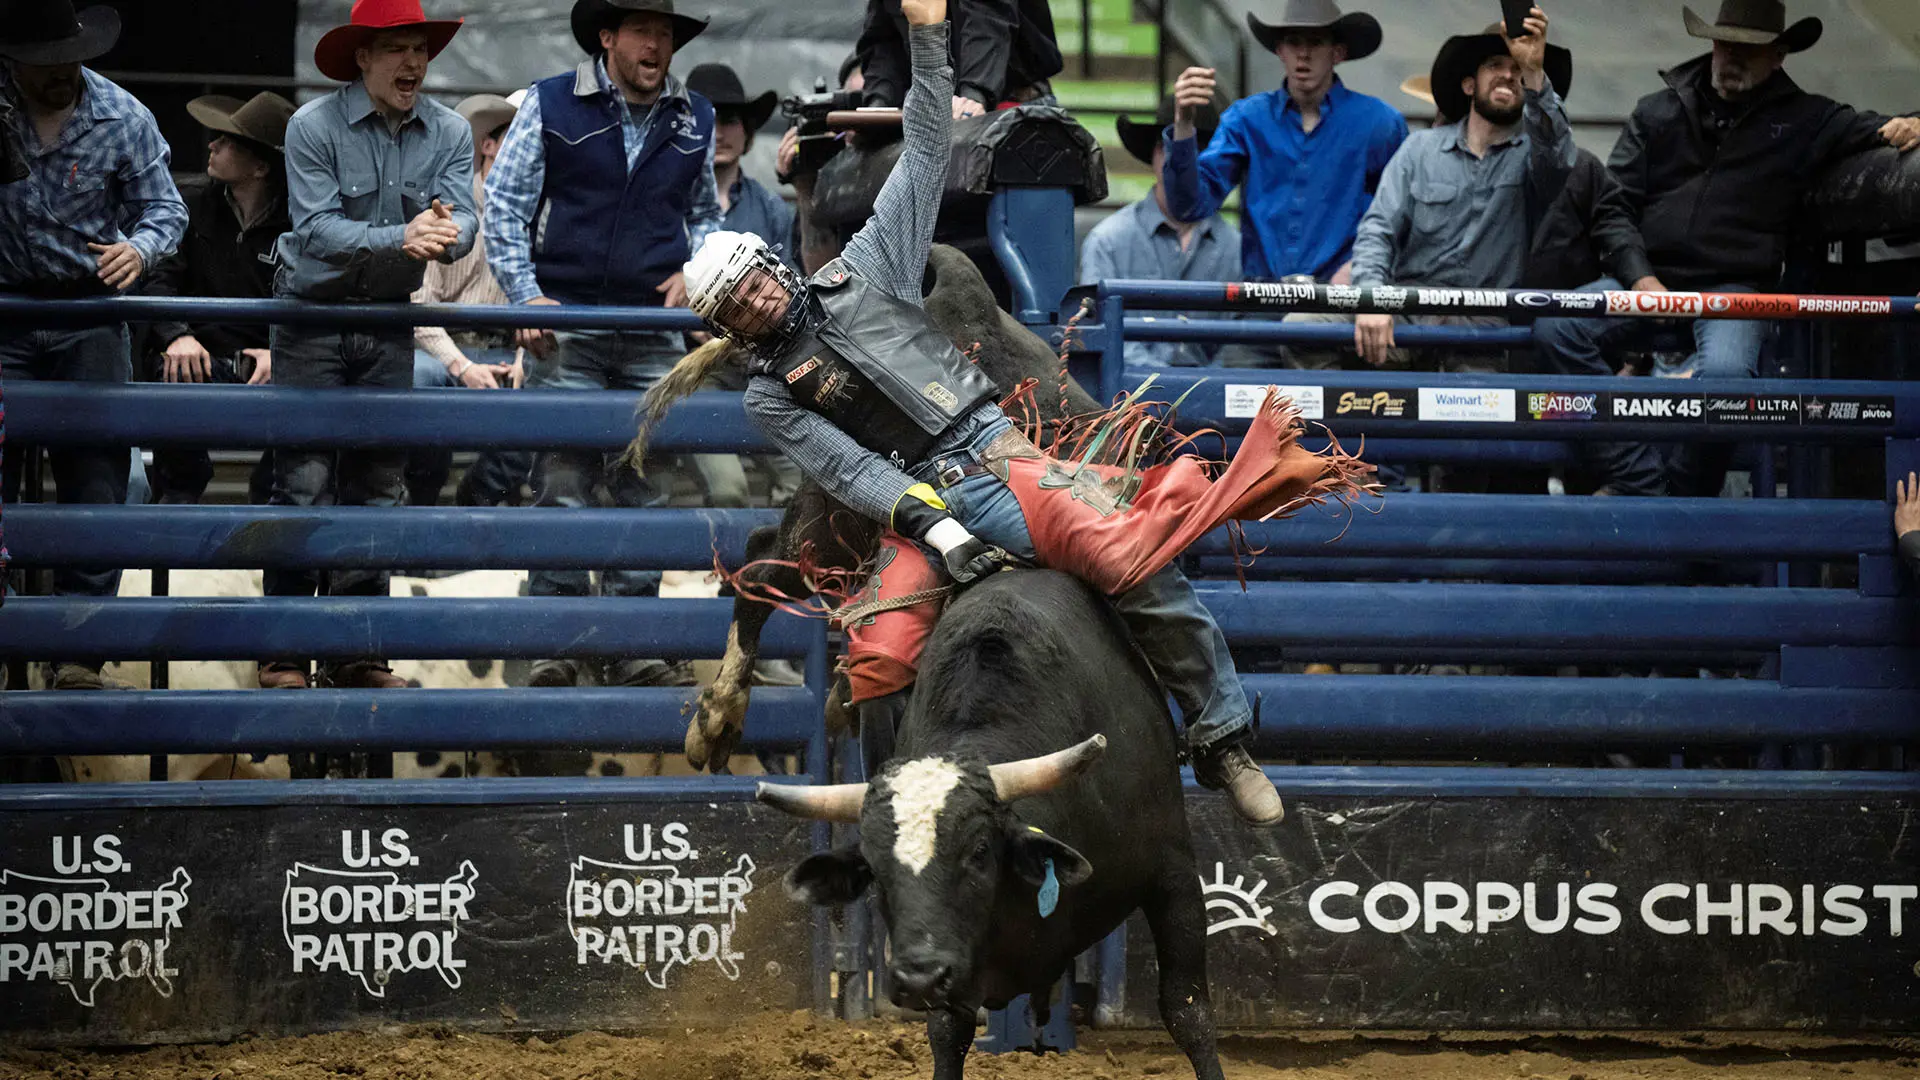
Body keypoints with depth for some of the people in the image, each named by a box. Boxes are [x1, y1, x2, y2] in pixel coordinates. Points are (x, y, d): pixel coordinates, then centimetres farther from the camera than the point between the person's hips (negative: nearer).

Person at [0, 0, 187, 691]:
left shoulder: (122, 118, -3)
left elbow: (165, 207, 2)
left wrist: (140, 248, -19)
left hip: (89, 316, 1)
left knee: (96, 485, 1)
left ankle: (77, 659, 5)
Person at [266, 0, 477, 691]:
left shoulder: (448, 133, 0)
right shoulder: (314, 127, -13)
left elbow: (463, 221, -11)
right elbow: (316, 228, -22)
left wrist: (447, 232, -36)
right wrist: (400, 239, -36)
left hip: (389, 323, 4)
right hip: (312, 317, -4)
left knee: (377, 488, 6)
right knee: (302, 484, -9)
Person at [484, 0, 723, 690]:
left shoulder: (695, 121, 10)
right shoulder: (551, 106, 0)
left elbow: (705, 213, 24)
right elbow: (504, 204, 2)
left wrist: (694, 270, 5)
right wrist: (526, 294, -8)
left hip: (655, 334, 3)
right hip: (567, 326, -3)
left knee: (643, 489, 3)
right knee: (561, 484, -6)